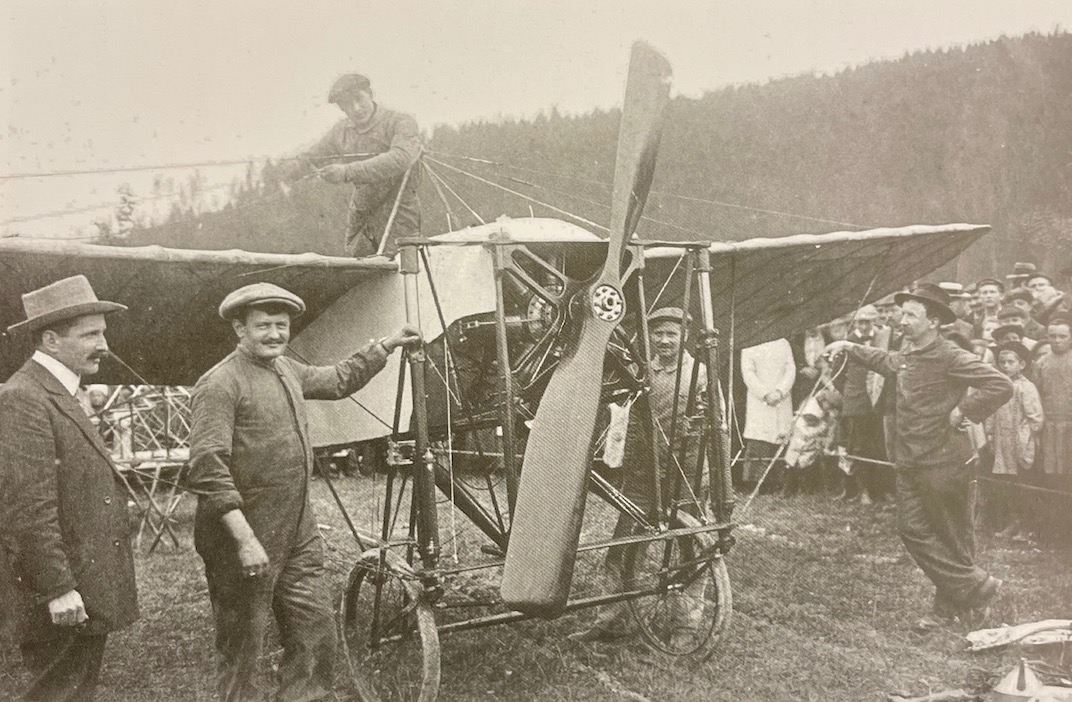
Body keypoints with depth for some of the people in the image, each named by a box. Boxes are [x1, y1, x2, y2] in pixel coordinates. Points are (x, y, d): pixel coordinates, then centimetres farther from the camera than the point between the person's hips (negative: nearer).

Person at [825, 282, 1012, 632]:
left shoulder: (950, 357, -17)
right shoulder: (908, 352, 8)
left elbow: (1001, 385, -25)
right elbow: (888, 361, 33)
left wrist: (963, 411, -19)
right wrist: (850, 348, 27)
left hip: (944, 461, -8)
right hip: (911, 461, 8)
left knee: (953, 537, 4)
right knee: (913, 530, 8)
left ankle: (949, 606, 19)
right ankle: (975, 585, 20)